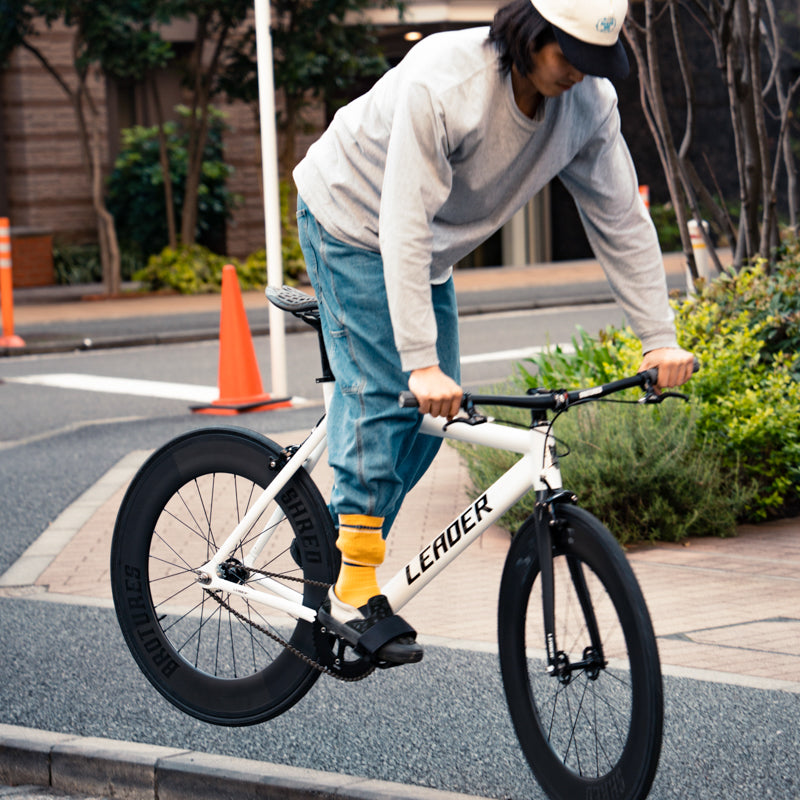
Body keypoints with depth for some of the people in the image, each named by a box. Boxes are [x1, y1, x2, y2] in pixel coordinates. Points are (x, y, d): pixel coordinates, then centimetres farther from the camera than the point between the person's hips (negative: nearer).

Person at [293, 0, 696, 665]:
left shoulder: (590, 104, -19)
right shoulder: (442, 84, -37)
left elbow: (620, 217, -10)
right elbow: (404, 224, -39)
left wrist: (660, 339, -14)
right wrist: (422, 364, -43)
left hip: (432, 247, 7)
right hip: (352, 221, -7)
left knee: (430, 416, 1)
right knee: (386, 397, -16)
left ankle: (331, 542, 17)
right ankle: (352, 592, -11)